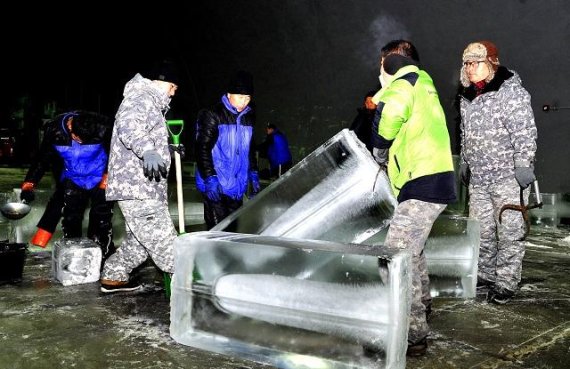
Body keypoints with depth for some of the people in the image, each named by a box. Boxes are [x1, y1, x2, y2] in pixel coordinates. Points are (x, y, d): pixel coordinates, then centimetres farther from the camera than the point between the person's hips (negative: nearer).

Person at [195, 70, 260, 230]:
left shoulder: (248, 117, 13)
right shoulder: (213, 115, -9)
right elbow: (203, 148, -13)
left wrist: (253, 174, 18)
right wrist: (209, 178, -20)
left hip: (237, 186, 7)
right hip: (215, 186, -6)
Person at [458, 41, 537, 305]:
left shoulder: (511, 91, -11)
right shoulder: (467, 97, 12)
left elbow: (524, 132, -15)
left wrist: (523, 165, -19)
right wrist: (464, 161, 24)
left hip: (508, 176, -7)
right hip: (478, 177, 7)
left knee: (510, 231, -1)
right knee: (481, 230, 13)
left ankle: (506, 283, 8)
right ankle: (485, 275, 26)